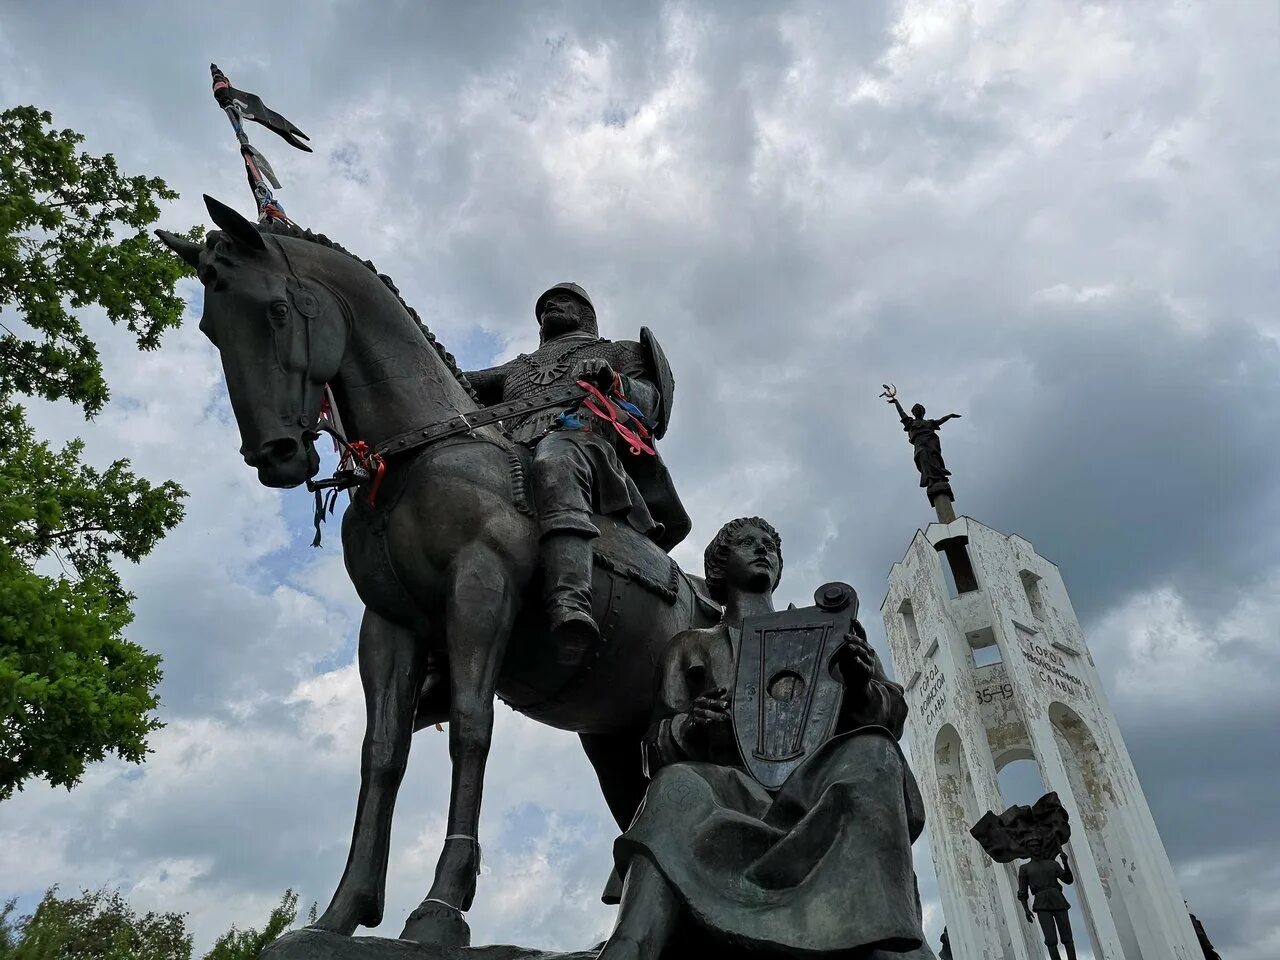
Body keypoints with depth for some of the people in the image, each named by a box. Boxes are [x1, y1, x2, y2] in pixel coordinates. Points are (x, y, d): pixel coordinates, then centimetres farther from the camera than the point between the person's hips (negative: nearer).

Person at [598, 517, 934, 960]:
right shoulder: (691, 648, 24)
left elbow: (891, 713, 16)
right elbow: (657, 748, 13)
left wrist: (861, 687, -8)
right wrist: (686, 728, -11)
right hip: (733, 788, 0)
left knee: (871, 751, -32)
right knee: (676, 785, -33)